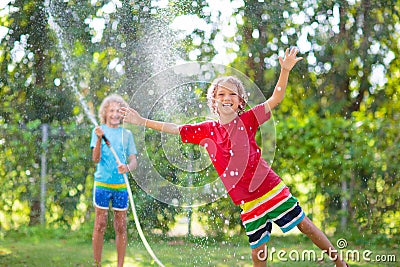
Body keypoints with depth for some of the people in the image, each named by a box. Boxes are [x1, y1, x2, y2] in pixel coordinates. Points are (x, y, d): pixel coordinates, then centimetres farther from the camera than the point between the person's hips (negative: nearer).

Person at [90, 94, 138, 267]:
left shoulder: (127, 134, 8)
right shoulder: (99, 130, 2)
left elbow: (133, 160, 4)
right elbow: (96, 159, -7)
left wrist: (127, 167, -20)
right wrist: (99, 139, -24)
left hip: (121, 185, 2)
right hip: (102, 183, -2)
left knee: (121, 227, 4)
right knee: (100, 225, 1)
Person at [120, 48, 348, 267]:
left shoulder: (247, 120, -5)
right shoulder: (206, 130, 4)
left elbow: (276, 99, -11)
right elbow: (174, 129, 12)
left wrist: (285, 71, -25)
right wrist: (142, 121, 11)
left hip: (270, 187, -2)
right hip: (247, 201, 3)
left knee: (303, 223, 3)